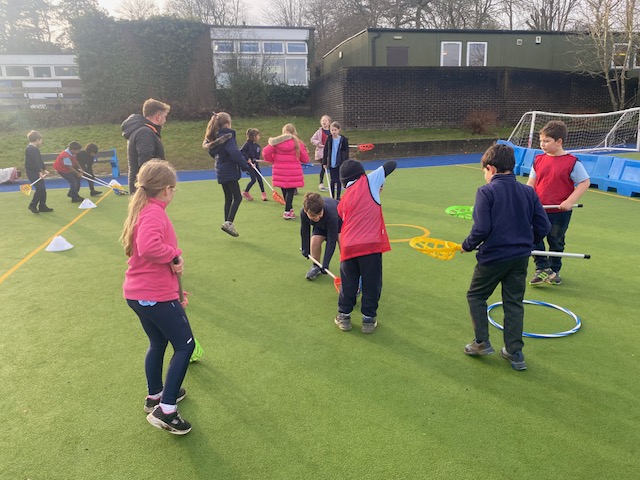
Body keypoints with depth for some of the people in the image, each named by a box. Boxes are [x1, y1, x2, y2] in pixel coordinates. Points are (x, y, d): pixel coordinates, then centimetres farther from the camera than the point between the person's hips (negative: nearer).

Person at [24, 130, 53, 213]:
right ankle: (32, 206, 0)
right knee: (40, 188, -12)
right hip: (32, 172, -10)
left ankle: (42, 206, 15)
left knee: (43, 189, 9)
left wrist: (44, 169, 12)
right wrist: (39, 172, -25)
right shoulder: (30, 149, -16)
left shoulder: (35, 149, 16)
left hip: (37, 172, 10)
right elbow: (34, 161, -22)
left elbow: (40, 160, 20)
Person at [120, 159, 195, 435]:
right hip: (157, 296, -10)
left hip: (138, 294, 10)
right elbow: (149, 247, -37)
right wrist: (175, 255, -21)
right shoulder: (154, 213, -19)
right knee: (185, 345, 2)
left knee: (158, 343, 24)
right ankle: (165, 410, 4)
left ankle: (155, 395, 41)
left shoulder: (143, 210, 11)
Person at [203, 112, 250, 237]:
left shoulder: (215, 136, 8)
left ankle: (228, 223, 19)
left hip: (221, 171, 8)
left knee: (228, 197, 15)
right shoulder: (227, 136, -17)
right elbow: (235, 153, -26)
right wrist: (245, 166, -16)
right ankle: (228, 223, -13)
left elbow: (212, 152, 21)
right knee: (237, 197, -3)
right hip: (230, 172, -8)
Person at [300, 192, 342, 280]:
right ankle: (316, 266, 6)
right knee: (315, 241, -19)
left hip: (339, 221, -3)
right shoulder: (303, 214, -34)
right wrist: (305, 249, -1)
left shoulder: (331, 214, -46)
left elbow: (331, 240, -40)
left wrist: (325, 263, -40)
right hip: (320, 225, 4)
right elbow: (304, 231, -11)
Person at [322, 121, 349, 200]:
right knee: (332, 181, 8)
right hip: (331, 163, 2)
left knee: (338, 181, 4)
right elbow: (325, 151, 4)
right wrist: (324, 163, 1)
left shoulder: (344, 140, -7)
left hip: (340, 164, -2)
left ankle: (338, 197, 13)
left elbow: (346, 152, -4)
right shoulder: (329, 139, -1)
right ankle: (332, 197, 17)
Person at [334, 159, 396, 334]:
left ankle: (344, 317, 29)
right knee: (372, 283, 11)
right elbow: (391, 164, 15)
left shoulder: (343, 200, 19)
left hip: (348, 246, 4)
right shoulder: (369, 181, 8)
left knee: (348, 283, 18)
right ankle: (369, 319, 20)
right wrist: (380, 181, 30)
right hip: (371, 243, -3)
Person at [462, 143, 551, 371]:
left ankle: (482, 342, 16)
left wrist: (467, 245, -2)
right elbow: (543, 226, 3)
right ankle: (515, 352, 20)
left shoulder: (486, 192, -12)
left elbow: (481, 229, -19)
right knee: (514, 303, 15)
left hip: (493, 256, -5)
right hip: (520, 257, 5)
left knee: (476, 296, 16)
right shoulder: (528, 192, 3)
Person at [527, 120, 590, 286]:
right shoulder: (539, 160, 1)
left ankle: (554, 271, 30)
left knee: (556, 243, 12)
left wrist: (570, 201, -18)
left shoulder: (572, 162, -12)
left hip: (560, 212, -3)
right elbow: (531, 183, 7)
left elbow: (585, 182, -9)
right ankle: (543, 268, 12)